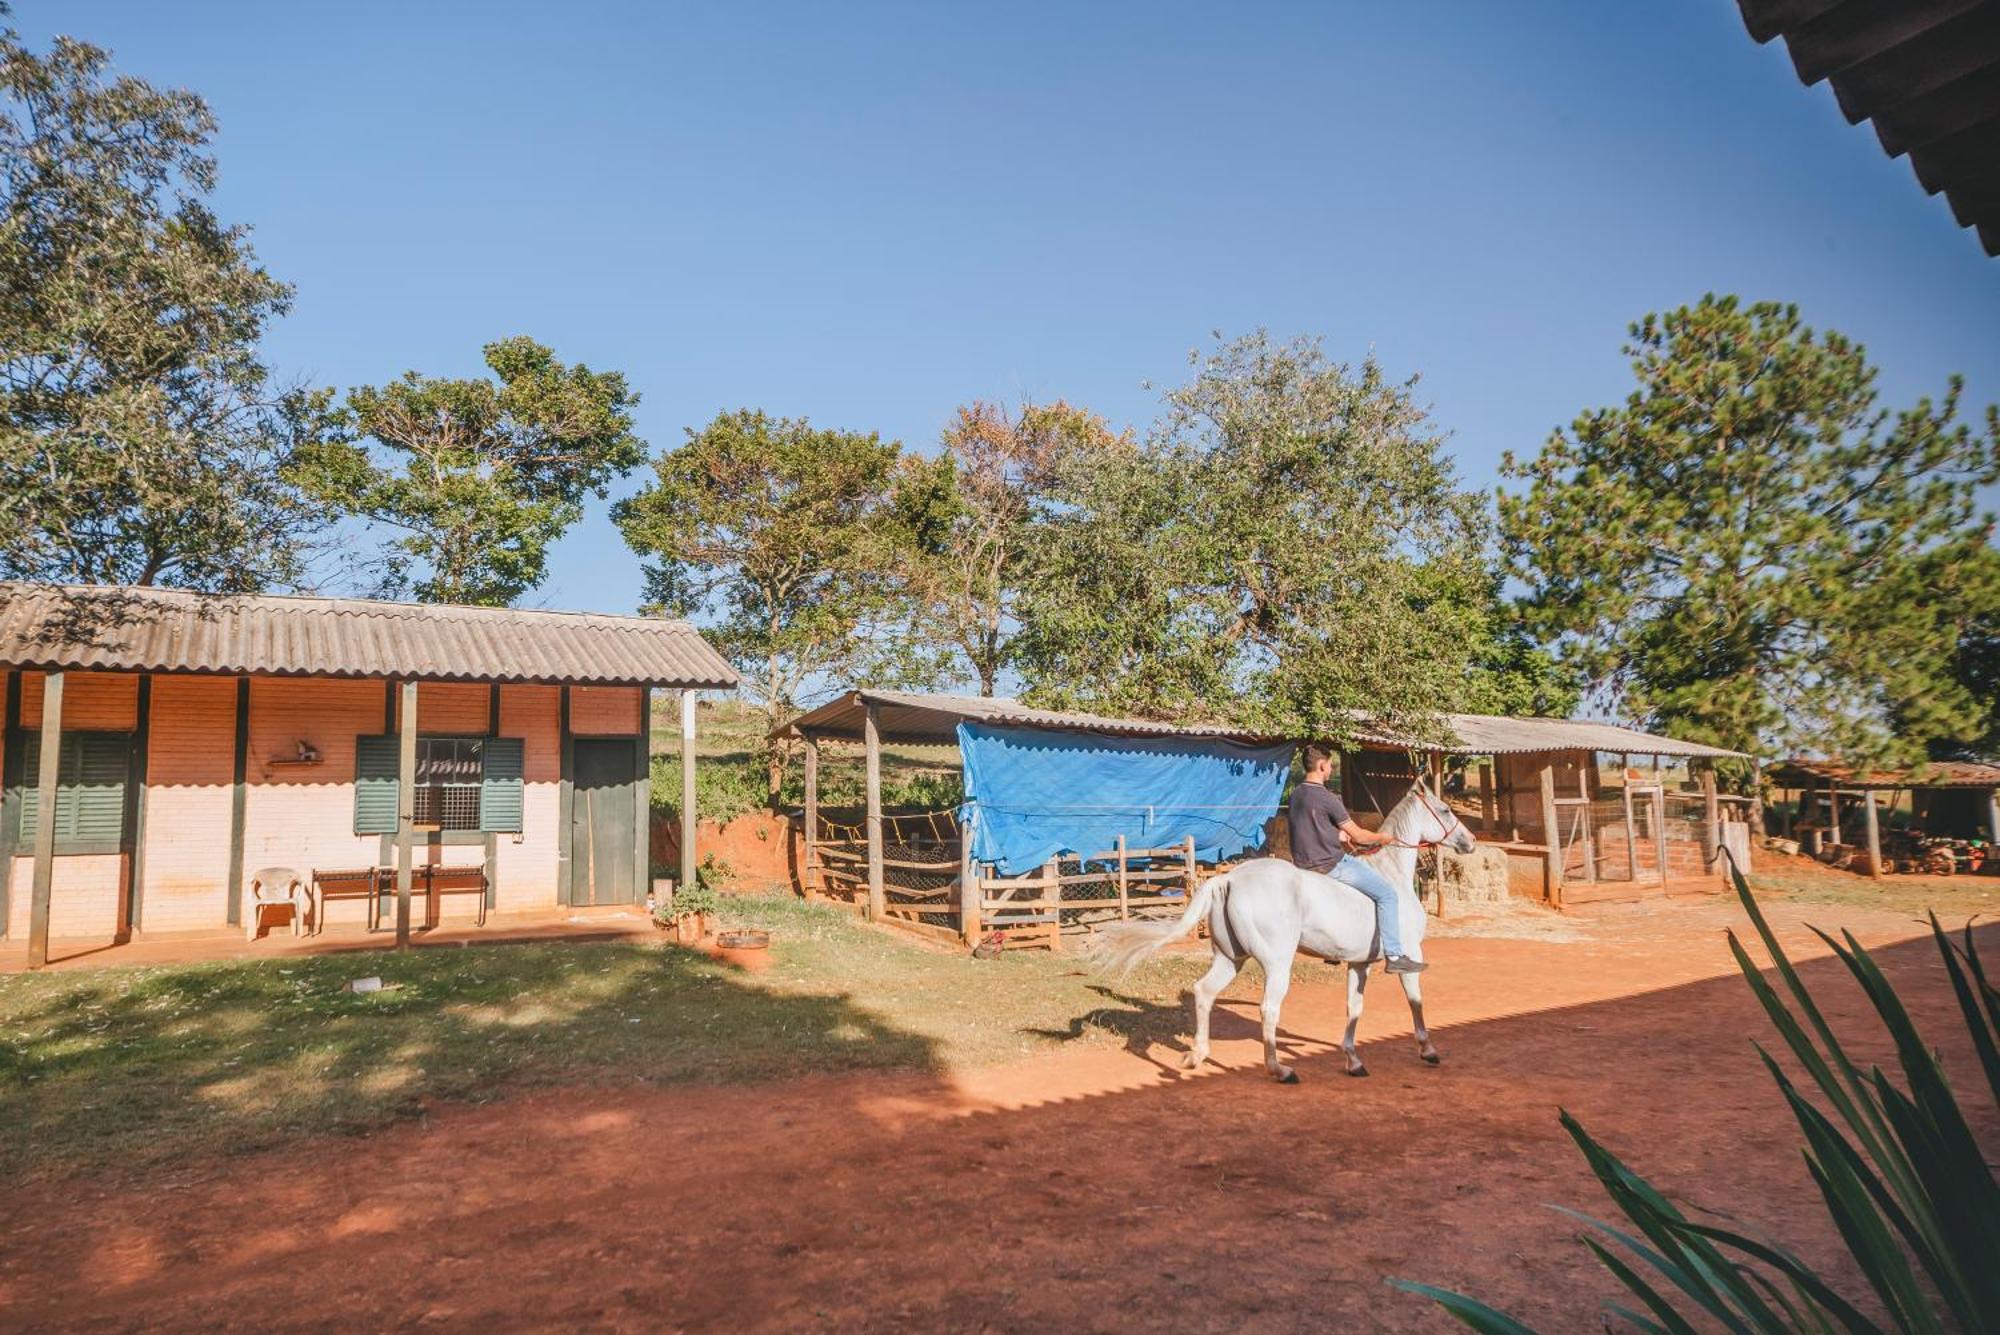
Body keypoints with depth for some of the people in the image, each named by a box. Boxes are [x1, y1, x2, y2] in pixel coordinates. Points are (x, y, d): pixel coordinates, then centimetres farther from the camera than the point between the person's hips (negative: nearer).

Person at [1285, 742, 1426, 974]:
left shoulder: (1296, 794, 7)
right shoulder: (1326, 797, -19)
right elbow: (1358, 835, -10)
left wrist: (1340, 835, 20)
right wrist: (1384, 838, 7)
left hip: (1305, 865, 10)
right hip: (1331, 864, -10)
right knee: (1387, 893, -4)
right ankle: (1394, 956, -5)